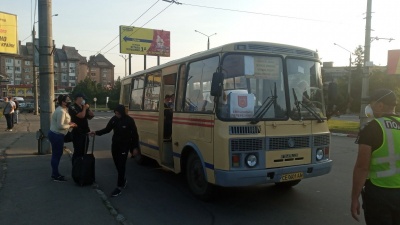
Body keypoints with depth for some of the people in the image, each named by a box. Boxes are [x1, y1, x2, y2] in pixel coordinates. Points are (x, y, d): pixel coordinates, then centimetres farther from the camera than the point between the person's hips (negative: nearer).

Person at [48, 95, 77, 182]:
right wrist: (70, 125, -15)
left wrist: (69, 123, 5)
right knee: (57, 155, -2)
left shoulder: (62, 110, 12)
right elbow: (60, 126, -27)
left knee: (56, 154, 16)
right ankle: (55, 176, 8)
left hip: (55, 134, 10)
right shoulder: (61, 111, -20)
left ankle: (55, 174, 27)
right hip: (57, 135, -10)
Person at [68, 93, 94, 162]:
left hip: (85, 132, 7)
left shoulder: (83, 107, 11)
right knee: (77, 152, -3)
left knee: (83, 152, 14)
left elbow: (91, 116, 12)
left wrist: (88, 108, 0)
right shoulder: (72, 107, -10)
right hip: (77, 133, -7)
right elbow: (81, 115, -23)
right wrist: (85, 108, -6)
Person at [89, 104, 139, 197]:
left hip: (125, 145, -5)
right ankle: (123, 180, 35)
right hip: (115, 144, 5)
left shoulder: (129, 120, -14)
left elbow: (135, 134, -9)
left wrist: (135, 147, -10)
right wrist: (96, 132, -5)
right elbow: (107, 129, 7)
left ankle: (119, 187, 0)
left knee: (121, 166, -6)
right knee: (117, 164, 12)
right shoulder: (114, 119, -2)